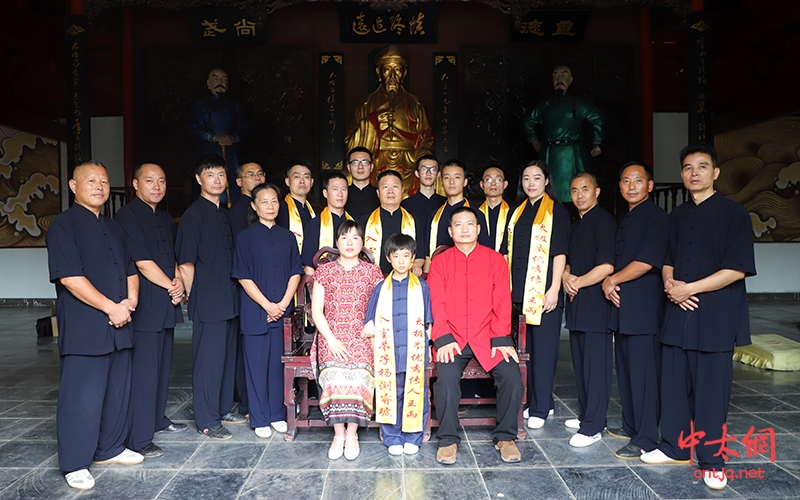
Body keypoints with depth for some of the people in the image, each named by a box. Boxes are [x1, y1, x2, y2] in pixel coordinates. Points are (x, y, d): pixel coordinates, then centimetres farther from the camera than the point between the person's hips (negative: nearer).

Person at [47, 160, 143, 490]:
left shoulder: (113, 228, 18)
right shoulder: (63, 224, -6)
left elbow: (130, 271, 18)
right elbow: (69, 277, -16)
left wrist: (130, 301, -2)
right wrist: (111, 307, -16)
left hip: (119, 326, 7)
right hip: (84, 329, -7)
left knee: (118, 391, 13)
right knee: (82, 397, -2)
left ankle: (110, 449, 29)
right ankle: (74, 465, 12)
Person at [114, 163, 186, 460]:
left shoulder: (165, 219, 16)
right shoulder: (127, 216, -9)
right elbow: (143, 262, -14)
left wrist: (179, 282, -1)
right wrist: (172, 286, -7)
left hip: (167, 302, 8)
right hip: (144, 304, -8)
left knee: (162, 365, 15)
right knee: (143, 369, -6)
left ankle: (157, 418, 30)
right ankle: (139, 438, 1)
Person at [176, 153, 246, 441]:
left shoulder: (224, 214, 14)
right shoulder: (193, 215, -9)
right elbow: (185, 264, -11)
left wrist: (233, 295, 15)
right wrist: (194, 298, -8)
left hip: (229, 300, 8)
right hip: (207, 301, -8)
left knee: (228, 355, 15)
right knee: (208, 359, 0)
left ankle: (223, 408, 30)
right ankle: (207, 421, 12)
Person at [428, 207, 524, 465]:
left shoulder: (495, 260, 8)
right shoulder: (440, 262, 7)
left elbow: (502, 301, 2)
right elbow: (436, 303, 0)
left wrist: (501, 339, -9)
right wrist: (443, 339, -13)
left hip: (487, 337, 1)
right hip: (453, 338, -1)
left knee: (511, 378, -19)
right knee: (447, 379, -25)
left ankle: (505, 436, 5)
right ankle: (448, 439, -3)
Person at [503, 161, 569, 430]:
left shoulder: (557, 211, -1)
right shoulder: (517, 211, 15)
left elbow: (560, 253, -7)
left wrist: (554, 289, -14)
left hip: (544, 289, -6)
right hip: (520, 289, 6)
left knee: (543, 347, -2)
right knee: (526, 347, 10)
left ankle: (540, 409, 7)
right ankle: (538, 401, 23)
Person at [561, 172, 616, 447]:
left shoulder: (604, 221, -9)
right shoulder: (576, 225, 18)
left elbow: (606, 266, -16)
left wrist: (578, 282, -8)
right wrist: (566, 277, 2)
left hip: (596, 303, -9)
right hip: (577, 303, 9)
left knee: (595, 365, -4)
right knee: (580, 363, 14)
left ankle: (593, 427, 2)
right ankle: (586, 415, 26)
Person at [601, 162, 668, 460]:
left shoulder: (656, 216, -8)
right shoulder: (623, 221, 18)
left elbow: (646, 262, -18)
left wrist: (613, 280, -7)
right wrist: (608, 283, 0)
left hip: (643, 306, -9)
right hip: (620, 304, 9)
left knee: (643, 373, -4)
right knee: (625, 369, 15)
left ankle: (646, 440, 5)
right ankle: (631, 426, 28)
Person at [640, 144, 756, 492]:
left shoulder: (733, 214, -4)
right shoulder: (677, 216, 13)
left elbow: (736, 269, -11)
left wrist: (689, 288, -15)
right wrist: (669, 285, -3)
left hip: (716, 317, -5)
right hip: (678, 312, 5)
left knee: (710, 390, 2)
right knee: (674, 384, 10)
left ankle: (711, 461, 16)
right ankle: (674, 447, 26)